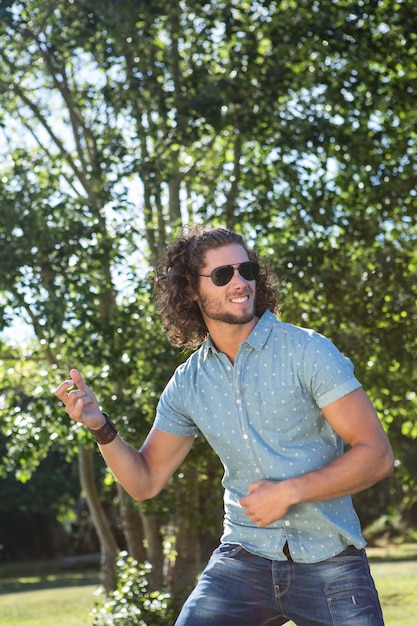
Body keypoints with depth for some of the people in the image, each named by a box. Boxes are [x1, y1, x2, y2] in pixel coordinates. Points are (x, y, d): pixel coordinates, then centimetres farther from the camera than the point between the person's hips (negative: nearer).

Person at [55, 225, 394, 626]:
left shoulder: (307, 351, -8)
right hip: (244, 559, 3)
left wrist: (289, 491, -19)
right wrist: (100, 427, -7)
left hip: (328, 564, -2)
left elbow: (376, 454, -10)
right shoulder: (187, 384, 4)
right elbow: (145, 481, 10)